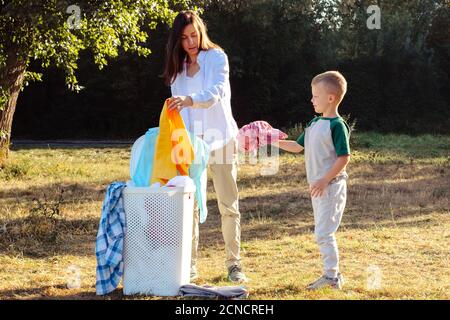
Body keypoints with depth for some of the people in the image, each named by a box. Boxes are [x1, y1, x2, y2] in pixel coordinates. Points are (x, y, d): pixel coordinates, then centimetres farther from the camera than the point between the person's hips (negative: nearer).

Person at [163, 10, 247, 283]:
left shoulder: (217, 57, -4)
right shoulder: (178, 67, 9)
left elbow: (216, 92, -22)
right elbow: (178, 109, 9)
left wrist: (189, 100, -41)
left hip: (221, 139, -3)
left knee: (229, 205, 0)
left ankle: (234, 264, 7)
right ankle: (190, 265, 4)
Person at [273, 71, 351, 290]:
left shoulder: (337, 125, -14)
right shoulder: (314, 123, 12)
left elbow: (344, 158, -18)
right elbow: (298, 146, 20)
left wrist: (325, 181, -21)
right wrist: (275, 142, 9)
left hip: (331, 186, -9)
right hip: (317, 186, 9)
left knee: (323, 233, -10)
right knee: (322, 232, 13)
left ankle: (332, 276, -4)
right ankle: (333, 274, 21)